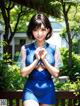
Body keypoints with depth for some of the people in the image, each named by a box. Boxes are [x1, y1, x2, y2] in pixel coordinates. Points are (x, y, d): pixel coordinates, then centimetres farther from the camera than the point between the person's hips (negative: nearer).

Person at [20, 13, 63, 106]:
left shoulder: (54, 49, 1)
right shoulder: (26, 49, -1)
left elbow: (56, 74, -2)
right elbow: (23, 73, -3)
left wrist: (44, 59, -12)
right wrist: (36, 59, -13)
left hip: (48, 89, 2)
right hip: (31, 89, -1)